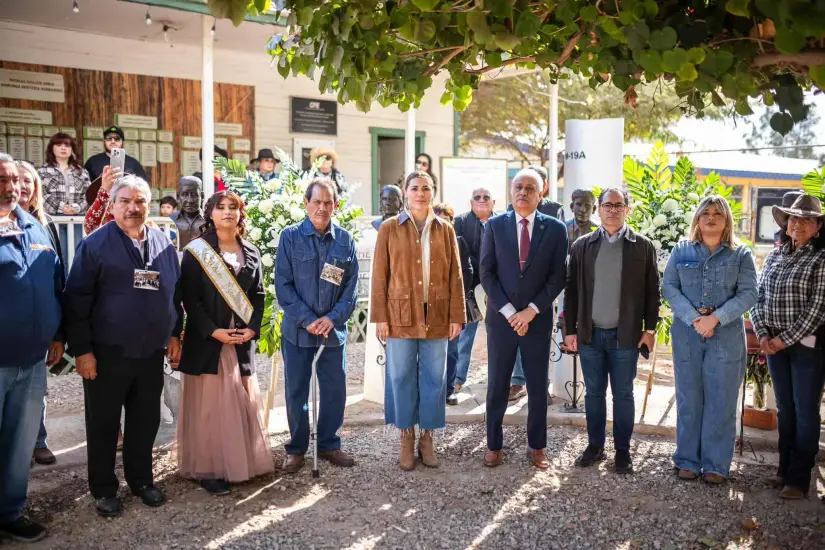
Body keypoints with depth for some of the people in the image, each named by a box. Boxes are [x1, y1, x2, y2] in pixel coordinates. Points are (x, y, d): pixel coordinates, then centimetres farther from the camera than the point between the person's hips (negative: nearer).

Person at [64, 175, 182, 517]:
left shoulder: (164, 244, 5)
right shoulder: (95, 244, -9)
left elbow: (175, 293, 14)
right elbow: (77, 300, -10)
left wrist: (174, 334, 11)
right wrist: (81, 349, -13)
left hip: (151, 353, 4)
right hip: (107, 353, -4)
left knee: (146, 421, 15)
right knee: (103, 424, 9)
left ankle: (141, 479, 33)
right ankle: (104, 489, 25)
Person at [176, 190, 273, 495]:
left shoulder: (251, 252, 10)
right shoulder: (196, 251, -2)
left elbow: (258, 295, 9)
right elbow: (189, 298, -7)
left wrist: (252, 328, -7)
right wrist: (213, 331, -16)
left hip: (242, 339, 4)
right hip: (207, 340, -4)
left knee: (241, 404, 9)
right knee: (209, 406, 1)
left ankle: (240, 461, 22)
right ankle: (208, 469, 10)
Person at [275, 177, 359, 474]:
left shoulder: (345, 239, 3)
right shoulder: (291, 236, -4)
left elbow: (351, 285, 3)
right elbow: (283, 285, -6)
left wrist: (333, 318, -10)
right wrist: (307, 319, -14)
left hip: (333, 328, 2)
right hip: (297, 328, -2)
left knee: (335, 389, 10)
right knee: (296, 391, 8)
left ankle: (329, 444, 27)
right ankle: (296, 448, 24)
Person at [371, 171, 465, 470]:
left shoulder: (445, 230, 8)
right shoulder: (389, 228, 2)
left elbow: (455, 275, 7)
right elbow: (379, 275, 0)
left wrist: (456, 315, 1)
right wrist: (379, 316, -5)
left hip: (437, 316, 2)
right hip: (401, 315, -1)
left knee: (434, 378, 7)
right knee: (401, 377, 5)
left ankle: (427, 436, 21)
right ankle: (407, 437, 19)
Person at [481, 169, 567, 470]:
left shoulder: (555, 228, 0)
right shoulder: (494, 225, 1)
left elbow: (557, 276, -2)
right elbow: (486, 273, -3)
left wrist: (532, 310, -12)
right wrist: (509, 312, -11)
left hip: (538, 319, 0)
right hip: (501, 318, 0)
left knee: (538, 386, 9)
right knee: (497, 386, 8)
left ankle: (537, 446, 24)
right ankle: (494, 445, 21)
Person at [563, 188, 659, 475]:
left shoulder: (643, 246, 0)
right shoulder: (582, 246, 4)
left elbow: (652, 291, 2)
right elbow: (571, 290, 5)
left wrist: (650, 329, -3)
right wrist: (570, 330, 1)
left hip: (626, 335, -1)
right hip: (589, 334, 2)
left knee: (623, 395, 8)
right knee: (593, 393, 11)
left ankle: (623, 451, 20)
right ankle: (595, 446, 24)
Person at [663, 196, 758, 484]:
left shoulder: (740, 254, 4)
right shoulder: (682, 251, 7)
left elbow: (748, 293, -4)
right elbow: (669, 287, -1)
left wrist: (715, 318, -16)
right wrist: (694, 318, -14)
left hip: (727, 335, -1)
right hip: (686, 334, 1)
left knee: (721, 401, 3)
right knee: (688, 399, 6)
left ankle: (716, 464, 14)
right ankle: (687, 460, 17)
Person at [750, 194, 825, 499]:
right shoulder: (775, 255, 9)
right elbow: (759, 297, 8)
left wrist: (786, 339, -14)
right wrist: (763, 334, -4)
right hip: (775, 345, 5)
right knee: (784, 408, 14)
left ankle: (799, 479, 14)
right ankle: (785, 469, 26)